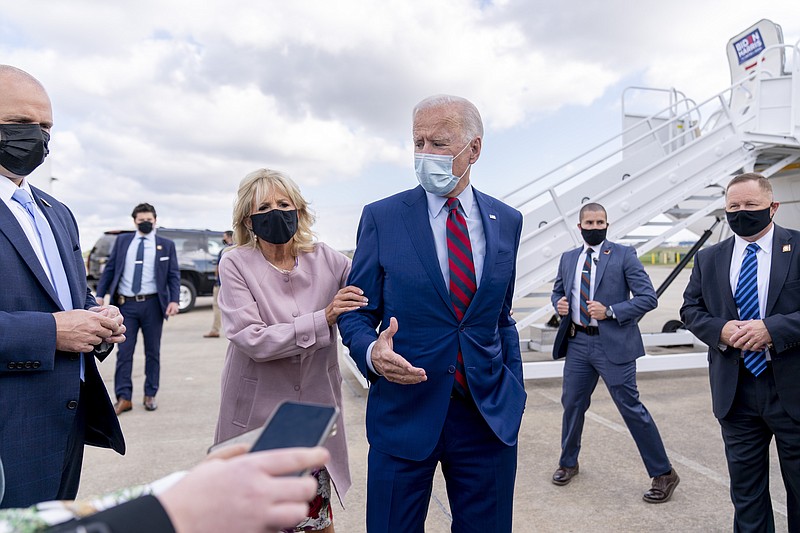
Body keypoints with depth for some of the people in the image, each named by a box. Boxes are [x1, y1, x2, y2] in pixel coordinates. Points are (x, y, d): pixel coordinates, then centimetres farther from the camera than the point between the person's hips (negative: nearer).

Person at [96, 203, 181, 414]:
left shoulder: (166, 245, 5)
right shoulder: (122, 241, 9)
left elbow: (174, 275, 2)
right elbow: (109, 269, 9)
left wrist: (174, 300, -11)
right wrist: (100, 295, 1)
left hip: (152, 304, -1)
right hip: (126, 303, 1)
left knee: (152, 351, 8)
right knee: (124, 351, 2)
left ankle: (150, 395, 19)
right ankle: (124, 398, 9)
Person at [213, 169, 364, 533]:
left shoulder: (327, 260, -4)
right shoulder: (235, 264, -9)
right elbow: (253, 339, -18)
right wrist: (323, 318, -24)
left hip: (314, 412, 2)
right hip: (257, 415, -1)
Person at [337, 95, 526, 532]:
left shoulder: (507, 221, 4)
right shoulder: (381, 217, -5)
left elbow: (502, 316, 12)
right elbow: (356, 312, -1)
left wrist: (514, 392, 8)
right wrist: (372, 352, -22)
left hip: (490, 413, 3)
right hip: (405, 411, -2)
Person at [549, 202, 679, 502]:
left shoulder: (624, 255, -4)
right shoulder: (568, 259, 10)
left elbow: (649, 297, -9)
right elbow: (557, 290, 24)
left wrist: (610, 311, -19)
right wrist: (559, 304, 0)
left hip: (613, 344, -5)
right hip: (577, 342, 5)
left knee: (631, 407, 0)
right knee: (571, 404, 14)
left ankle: (663, 474, 18)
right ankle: (568, 463, 35)